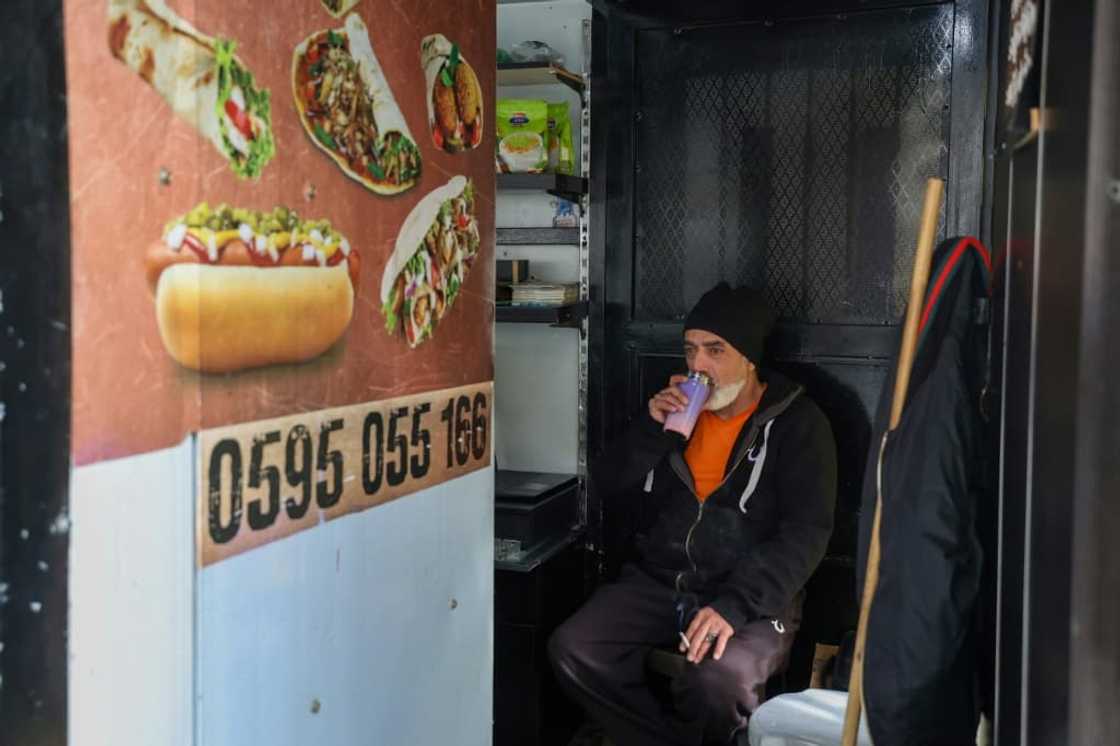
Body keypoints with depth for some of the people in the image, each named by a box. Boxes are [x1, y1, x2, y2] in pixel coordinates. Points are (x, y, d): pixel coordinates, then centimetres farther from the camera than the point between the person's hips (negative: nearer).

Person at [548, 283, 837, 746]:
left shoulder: (797, 423, -4)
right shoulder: (676, 405, 11)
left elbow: (806, 532, -14)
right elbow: (608, 486, 10)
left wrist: (735, 605, -27)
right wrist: (654, 428, -8)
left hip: (750, 595, -4)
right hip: (658, 581, 5)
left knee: (718, 682, -33)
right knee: (572, 650, -18)